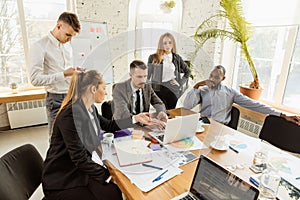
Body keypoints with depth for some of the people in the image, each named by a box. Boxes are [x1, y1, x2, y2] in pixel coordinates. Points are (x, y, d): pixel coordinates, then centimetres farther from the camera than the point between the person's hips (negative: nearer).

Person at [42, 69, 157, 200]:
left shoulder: (90, 108, 1)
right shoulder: (70, 115, -25)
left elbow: (108, 125, 17)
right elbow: (80, 159, -24)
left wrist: (135, 118, 18)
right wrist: (106, 174, -16)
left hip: (83, 169, 7)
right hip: (62, 181, -7)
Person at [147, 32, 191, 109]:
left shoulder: (177, 58, 7)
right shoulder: (153, 58, 1)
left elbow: (187, 71, 17)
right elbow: (148, 74, 6)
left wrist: (181, 83, 5)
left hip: (172, 91, 2)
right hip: (158, 90, -2)